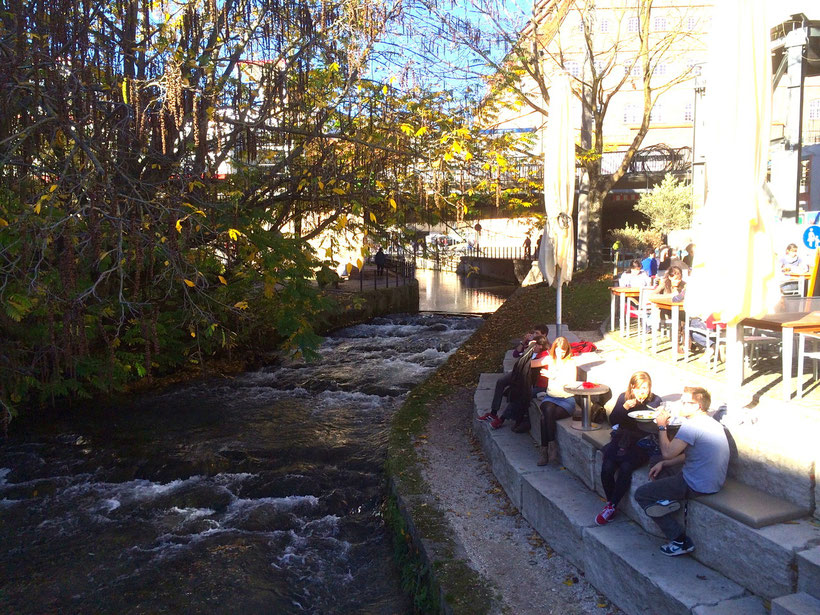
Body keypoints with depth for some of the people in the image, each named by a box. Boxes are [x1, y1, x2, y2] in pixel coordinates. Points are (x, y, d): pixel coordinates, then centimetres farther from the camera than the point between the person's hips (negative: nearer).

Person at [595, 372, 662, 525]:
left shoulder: (655, 401, 1)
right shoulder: (624, 397, 6)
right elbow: (612, 420, -1)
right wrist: (625, 407, -16)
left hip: (642, 443, -2)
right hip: (622, 438, 3)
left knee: (625, 467, -28)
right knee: (607, 467, -22)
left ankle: (611, 507, -13)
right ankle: (610, 502, 0)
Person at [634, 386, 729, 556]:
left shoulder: (691, 425, -22)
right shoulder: (712, 423, 11)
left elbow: (667, 452, -21)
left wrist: (662, 426, -7)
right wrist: (663, 463, 7)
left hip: (697, 485, -10)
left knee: (641, 494, 1)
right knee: (658, 469, 26)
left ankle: (680, 540, -1)